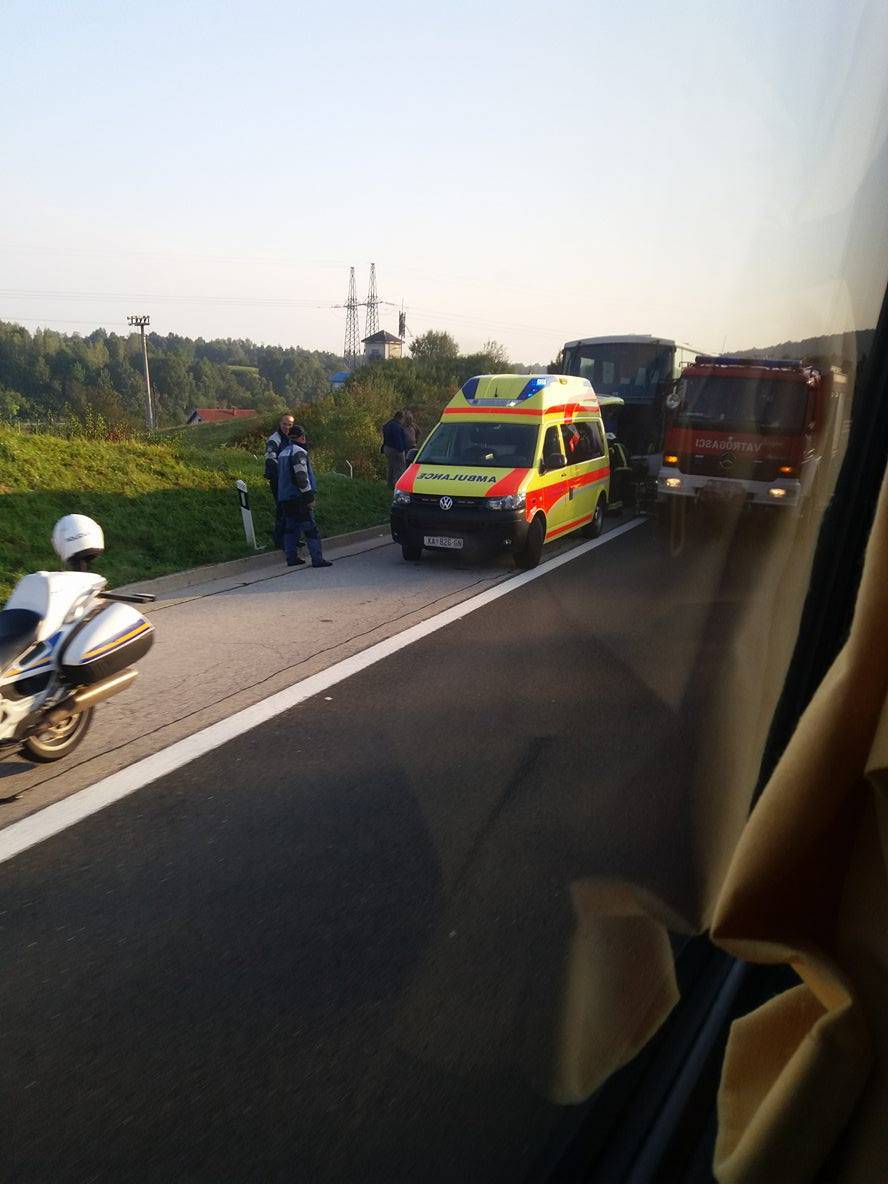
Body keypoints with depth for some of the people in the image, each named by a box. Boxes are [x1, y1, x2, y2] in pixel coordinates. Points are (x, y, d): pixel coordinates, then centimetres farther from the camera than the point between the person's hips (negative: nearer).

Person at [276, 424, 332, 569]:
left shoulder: (282, 453, 18)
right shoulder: (299, 452, -12)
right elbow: (301, 476, -21)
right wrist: (308, 495, -18)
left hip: (285, 498, 9)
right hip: (298, 498, -9)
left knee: (291, 527, 15)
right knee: (311, 529, -6)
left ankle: (291, 557, 16)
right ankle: (317, 559, -7)